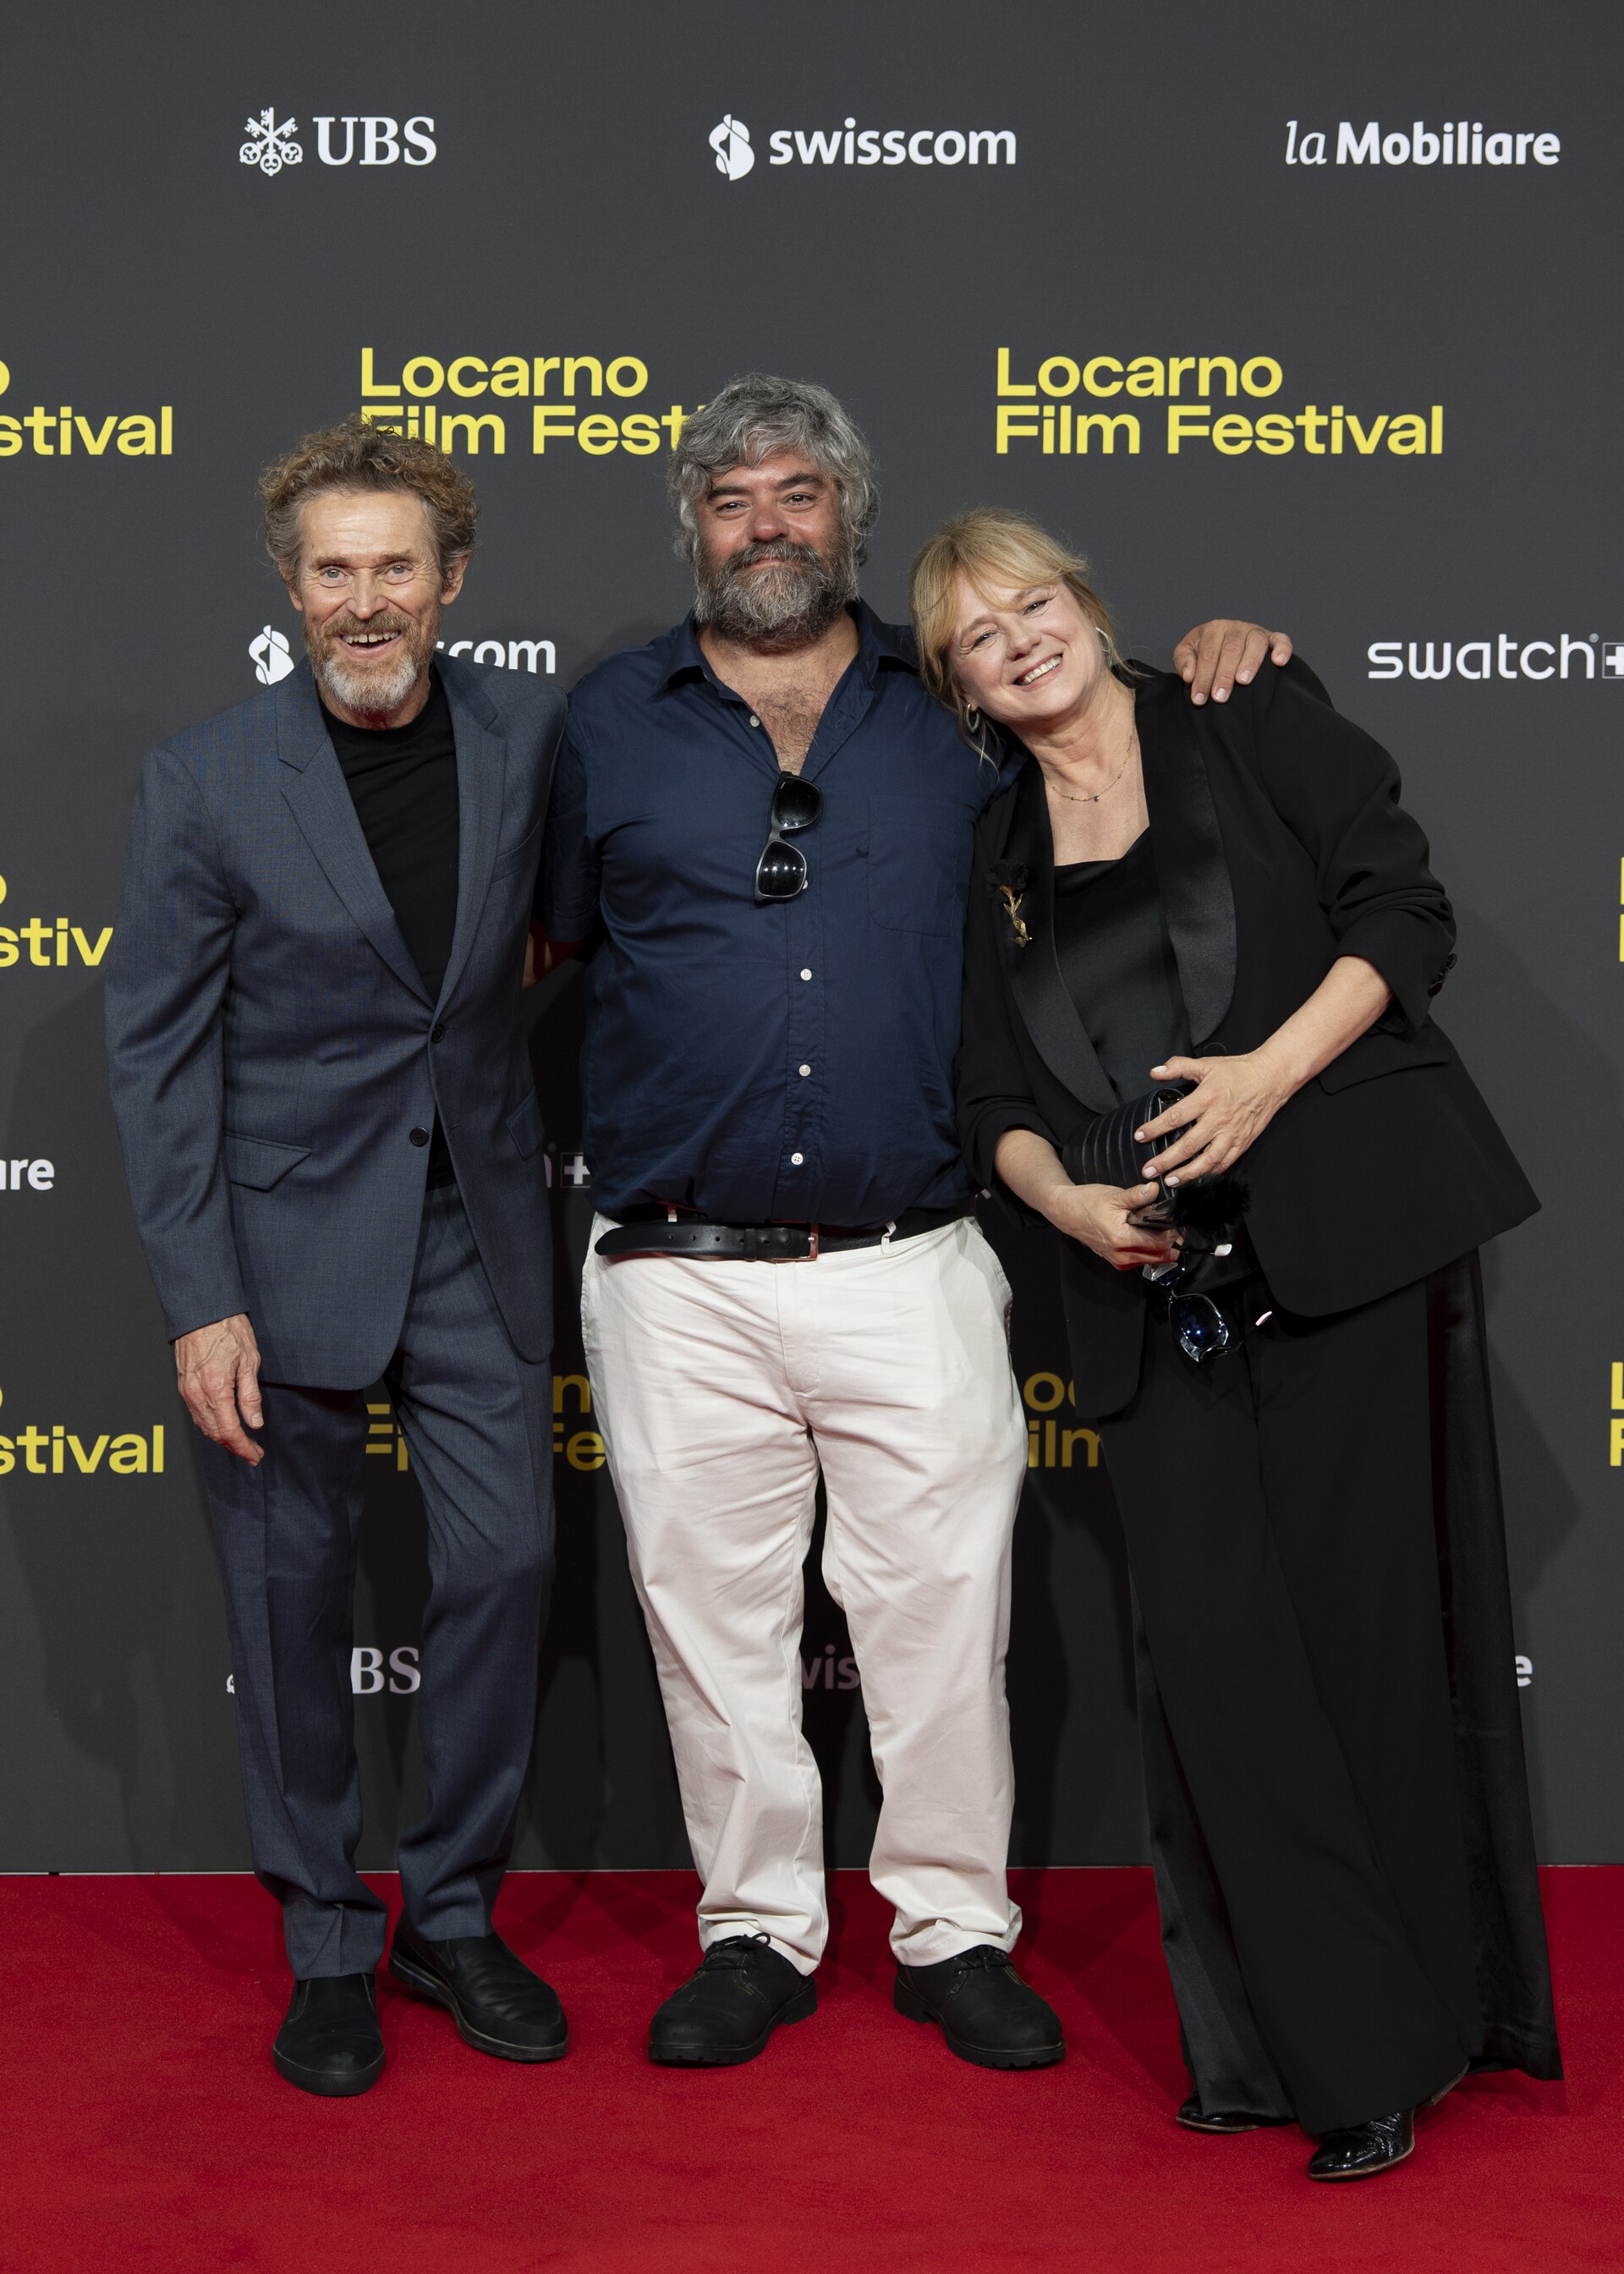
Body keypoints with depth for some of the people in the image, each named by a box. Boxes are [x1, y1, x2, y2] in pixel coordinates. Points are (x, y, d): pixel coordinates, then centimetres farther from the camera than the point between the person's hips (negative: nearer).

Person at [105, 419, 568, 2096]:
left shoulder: (531, 730, -1)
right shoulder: (205, 780, -8)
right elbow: (155, 1053, -6)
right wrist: (200, 1300, -12)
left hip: (475, 1222, 3)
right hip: (290, 1235, -2)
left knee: (506, 1558, 4)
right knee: (293, 1593, 5)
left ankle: (455, 1915, 24)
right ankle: (326, 1946, 23)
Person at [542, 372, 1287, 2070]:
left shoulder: (949, 707, 9)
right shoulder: (610, 720, 9)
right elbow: (551, 941, 18)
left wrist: (1206, 654, 3)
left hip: (911, 1271, 0)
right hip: (680, 1280, 1)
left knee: (941, 1610, 4)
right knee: (714, 1617, 8)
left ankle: (954, 1929, 21)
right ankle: (756, 1931, 24)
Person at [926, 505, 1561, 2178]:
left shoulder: (1251, 723, 8)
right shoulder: (995, 859, 18)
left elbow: (1403, 914, -1)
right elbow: (997, 1100, 15)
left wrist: (1269, 1069, -14)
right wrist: (1067, 1201, -5)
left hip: (1347, 1232, -3)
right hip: (1160, 1289, 4)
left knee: (1372, 1624, -4)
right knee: (1217, 1651, -3)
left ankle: (1423, 2016, 9)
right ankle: (1334, 2045, 7)